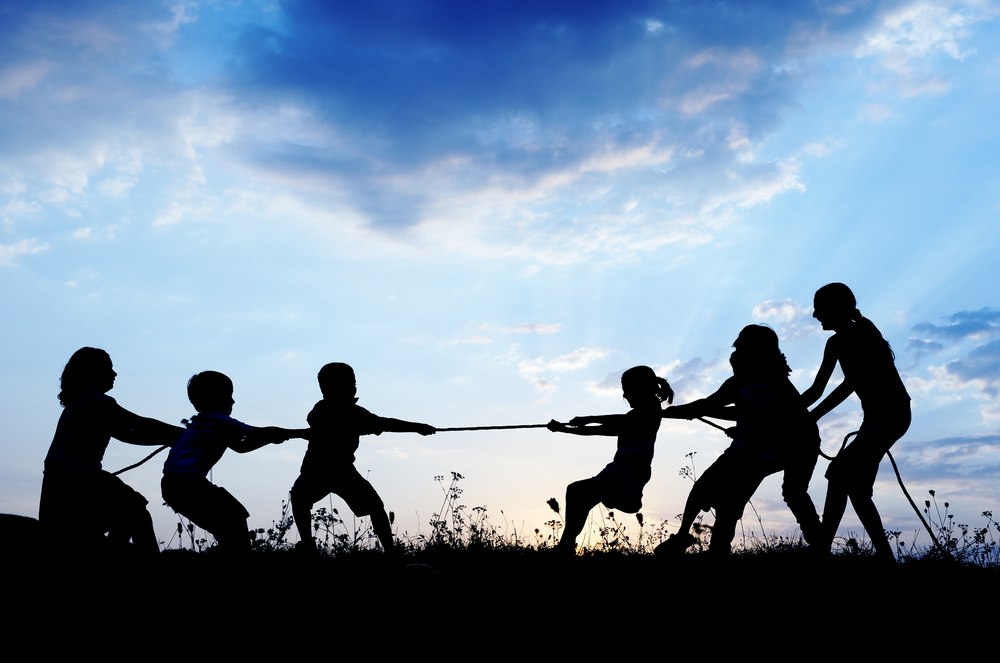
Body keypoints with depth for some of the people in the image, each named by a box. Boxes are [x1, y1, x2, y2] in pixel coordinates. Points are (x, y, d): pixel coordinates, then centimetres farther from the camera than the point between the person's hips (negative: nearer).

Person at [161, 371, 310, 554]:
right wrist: (302, 433, -3)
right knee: (233, 520, -6)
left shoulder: (204, 422, 19)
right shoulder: (217, 420, -10)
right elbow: (260, 433, -9)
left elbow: (241, 446, 24)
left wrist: (273, 438, 15)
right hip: (187, 484, -10)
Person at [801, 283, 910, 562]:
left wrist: (811, 417, -25)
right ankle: (885, 557, 11)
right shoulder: (836, 343, 12)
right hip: (875, 415, 10)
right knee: (856, 486, 7)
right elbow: (817, 390, 16)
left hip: (893, 412, -10)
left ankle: (822, 550, -23)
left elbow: (852, 381, -22)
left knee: (839, 473, -21)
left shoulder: (863, 330, -14)